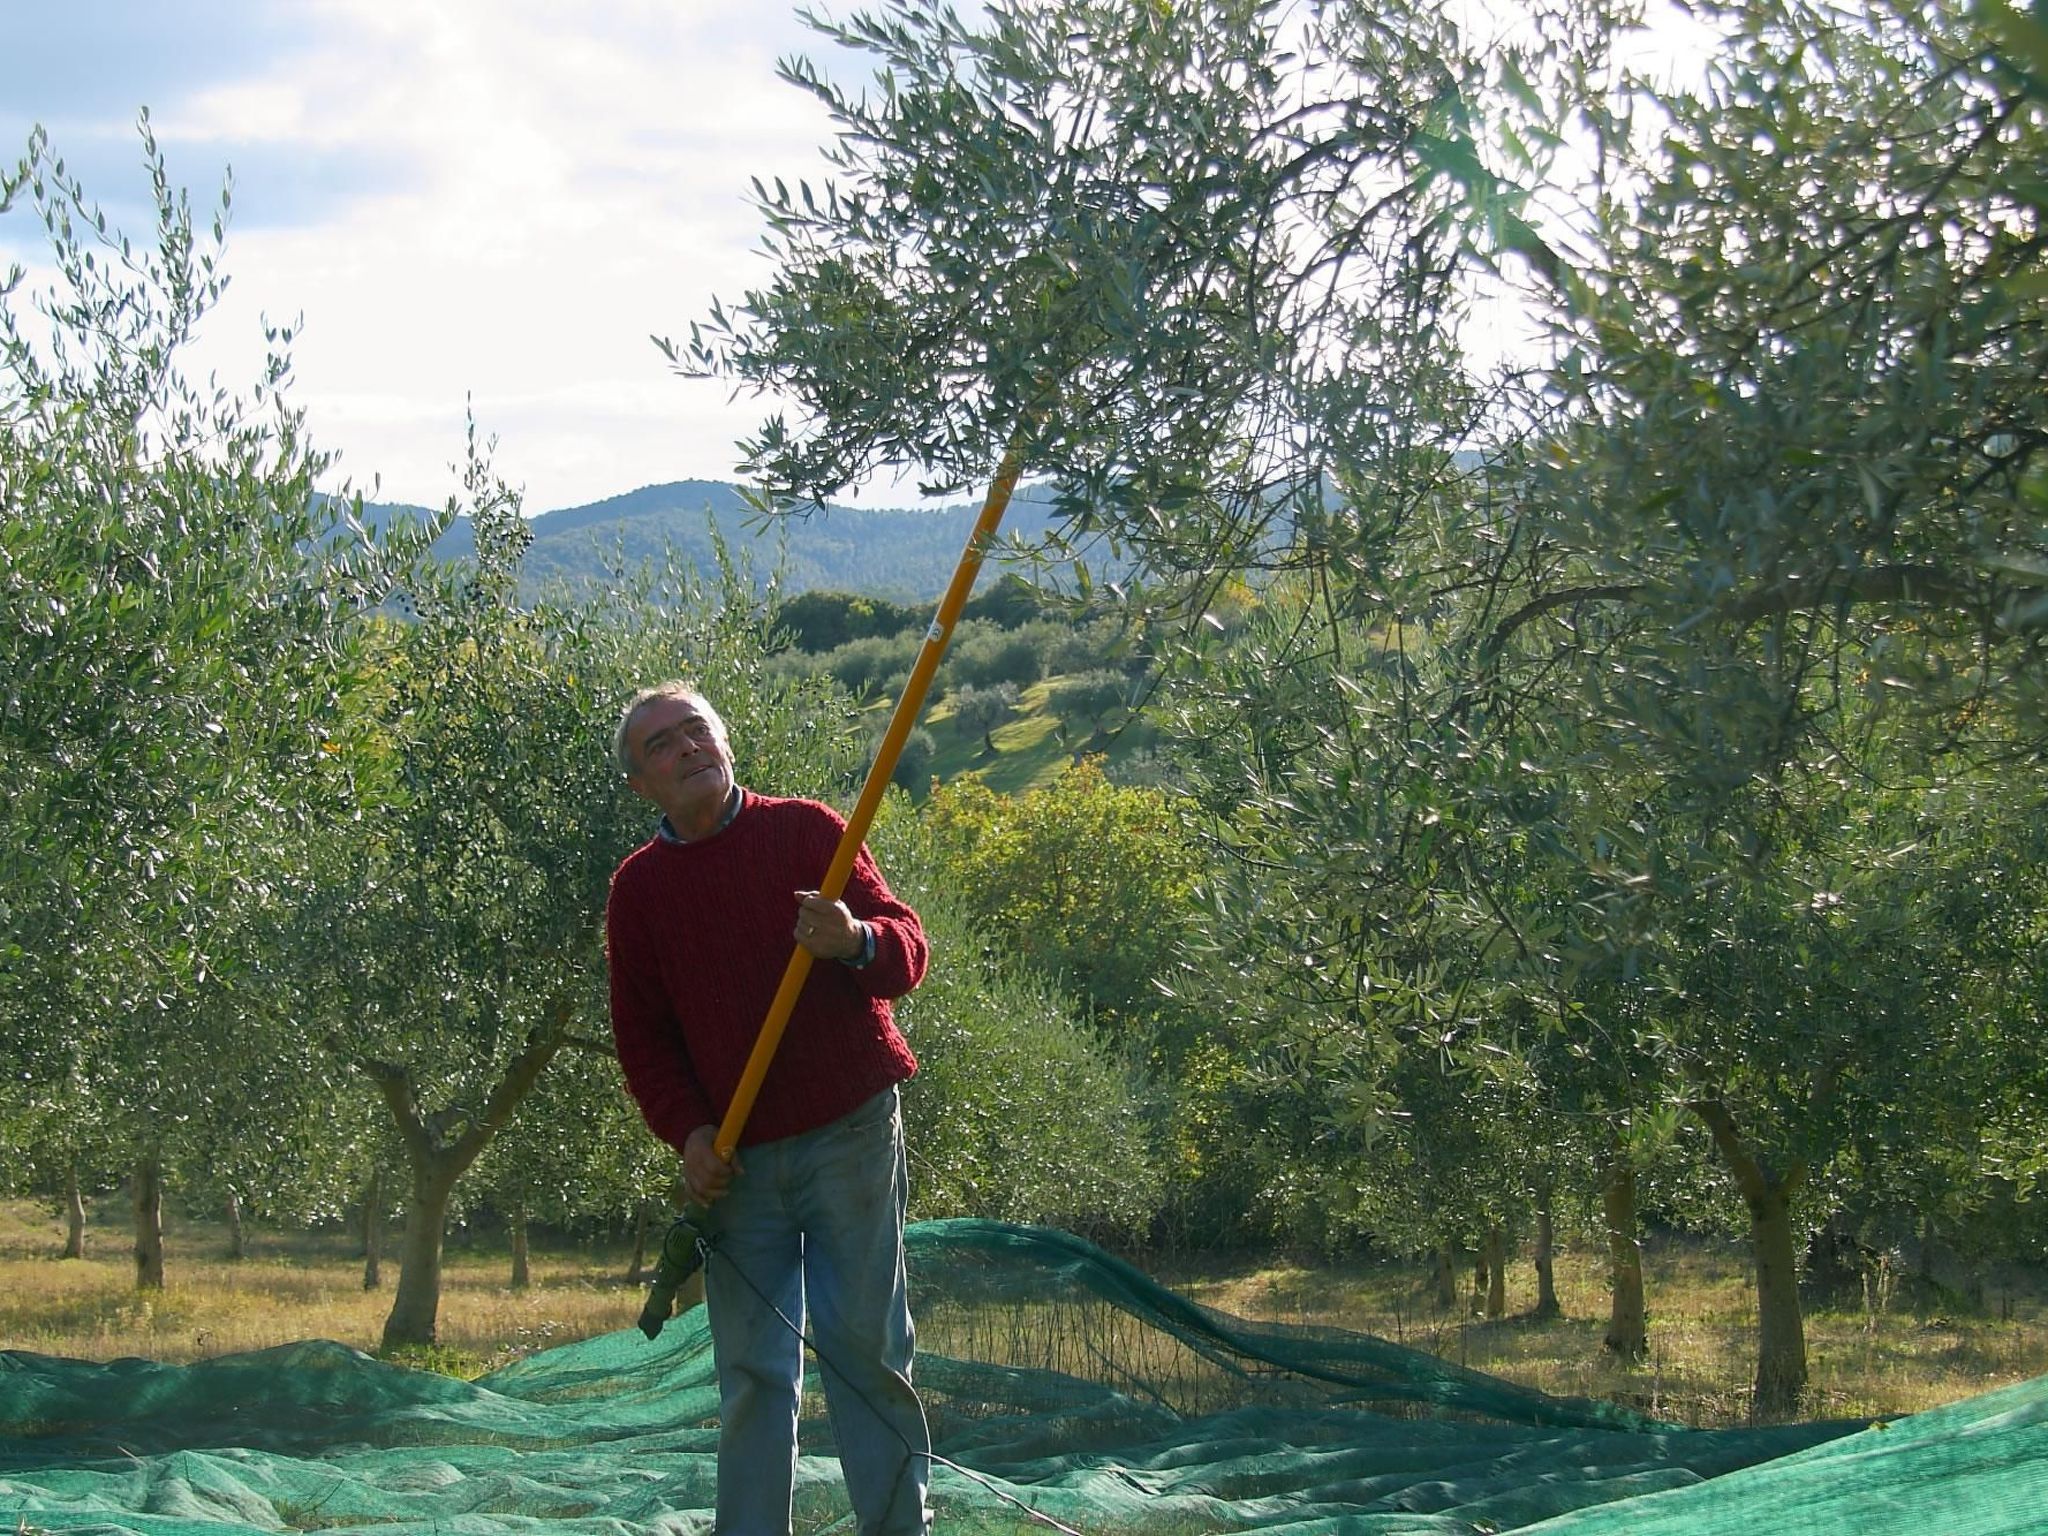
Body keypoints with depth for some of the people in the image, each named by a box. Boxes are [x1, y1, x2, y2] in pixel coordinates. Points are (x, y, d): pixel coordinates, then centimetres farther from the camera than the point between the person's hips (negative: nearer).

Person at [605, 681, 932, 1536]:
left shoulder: (806, 831, 1)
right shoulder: (638, 888, 8)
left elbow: (907, 948, -4)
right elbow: (641, 1034, 11)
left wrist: (856, 941, -27)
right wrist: (688, 1132, -5)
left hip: (849, 1135, -2)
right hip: (734, 1160, 3)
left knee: (864, 1344, -3)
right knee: (751, 1371, 4)